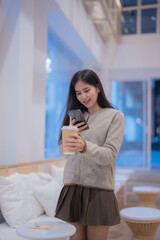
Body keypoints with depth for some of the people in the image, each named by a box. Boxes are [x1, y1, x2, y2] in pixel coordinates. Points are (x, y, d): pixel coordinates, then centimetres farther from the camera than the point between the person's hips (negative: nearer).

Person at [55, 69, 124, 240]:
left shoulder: (115, 116, 0)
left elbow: (110, 155, -11)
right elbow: (63, 152, 13)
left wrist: (84, 147, -29)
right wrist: (70, 136, -8)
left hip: (98, 189, -3)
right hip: (72, 187, 4)